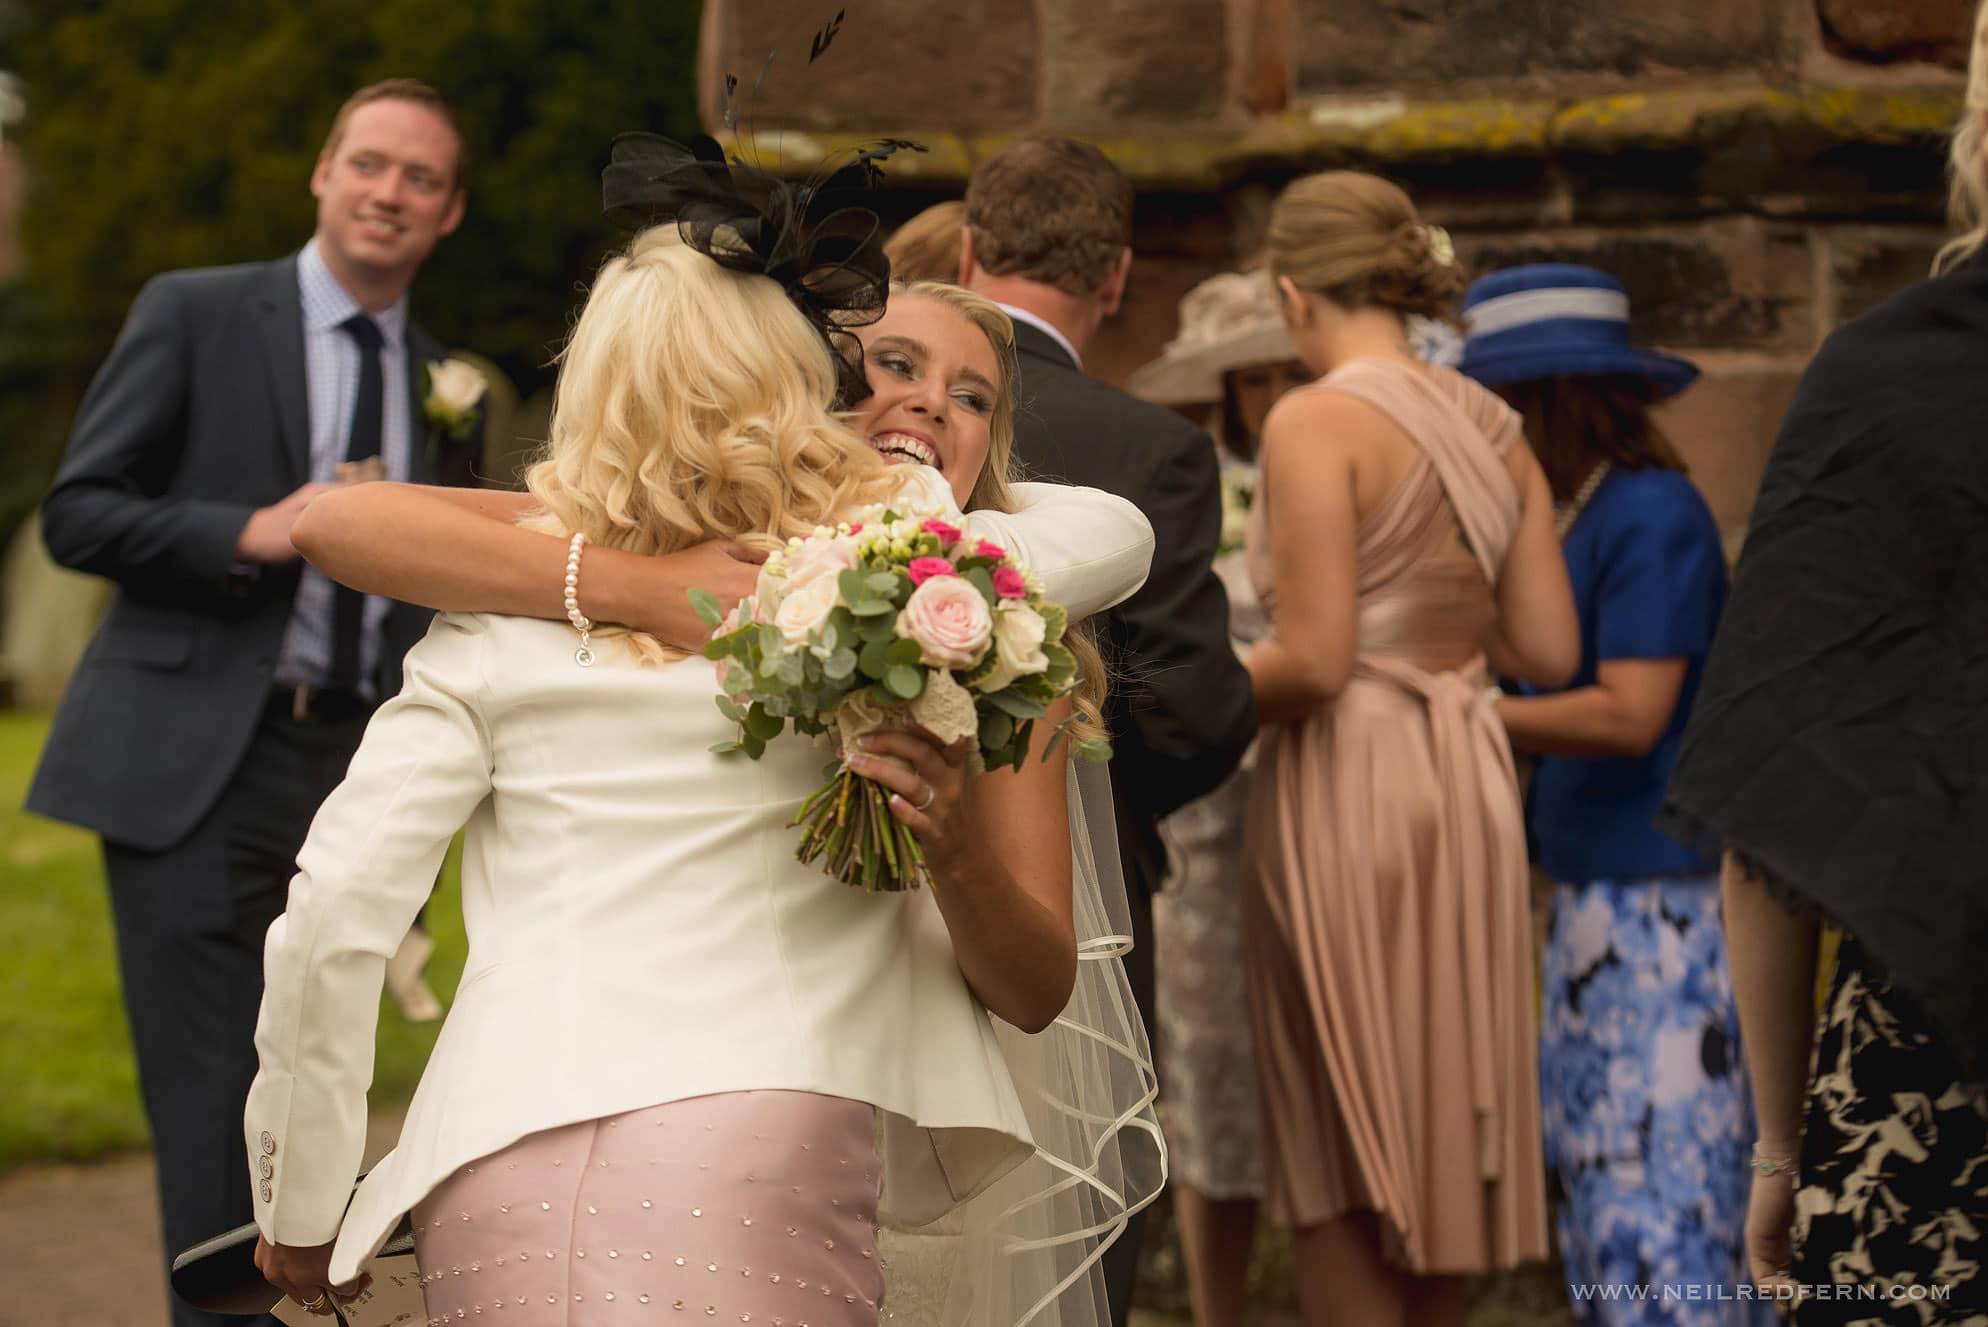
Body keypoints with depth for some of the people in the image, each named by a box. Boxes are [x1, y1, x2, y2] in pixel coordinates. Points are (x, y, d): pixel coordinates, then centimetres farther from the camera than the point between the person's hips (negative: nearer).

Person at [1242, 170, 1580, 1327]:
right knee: (1443, 1133, 15)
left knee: (1344, 1156, 2)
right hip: (1469, 773, 7)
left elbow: (1314, 661, -17)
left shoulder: (1317, 422, -11)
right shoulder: (1492, 429, 9)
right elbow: (1550, 650, 7)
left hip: (1350, 780, -7)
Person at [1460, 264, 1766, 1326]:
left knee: (1658, 1196, -9)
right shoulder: (1570, 523, 14)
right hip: (1594, 901, 10)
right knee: (1595, 1192, 12)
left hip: (1662, 907, -10)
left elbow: (1628, 715, -18)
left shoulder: (1652, 514, -12)